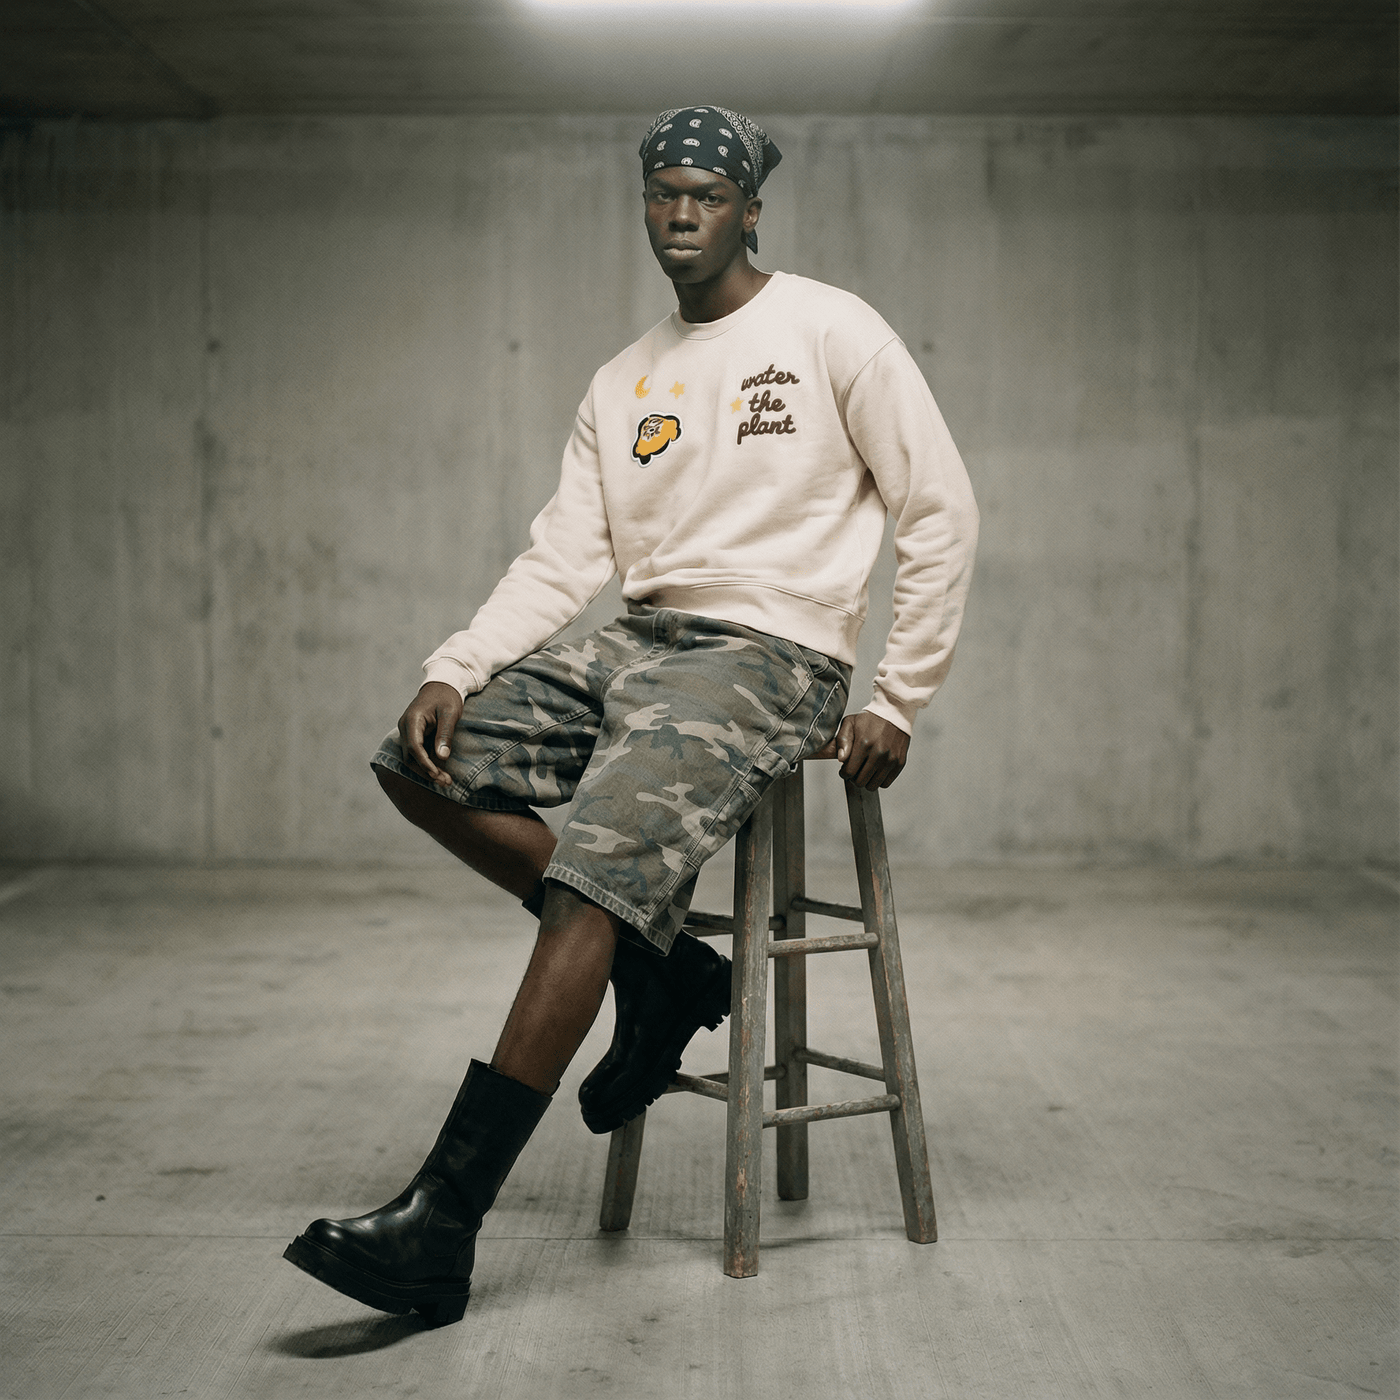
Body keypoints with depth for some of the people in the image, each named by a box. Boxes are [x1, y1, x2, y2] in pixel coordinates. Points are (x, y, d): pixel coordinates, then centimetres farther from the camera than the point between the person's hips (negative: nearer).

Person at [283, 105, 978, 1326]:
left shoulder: (831, 332, 1)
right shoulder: (623, 382, 17)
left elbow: (943, 513, -2)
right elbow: (564, 555, 10)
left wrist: (899, 703, -8)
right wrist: (455, 672, -7)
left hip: (769, 656, -7)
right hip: (636, 642, 7)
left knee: (595, 871, -26)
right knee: (419, 762, -5)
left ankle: (440, 1225, -27)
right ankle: (657, 966, 2)